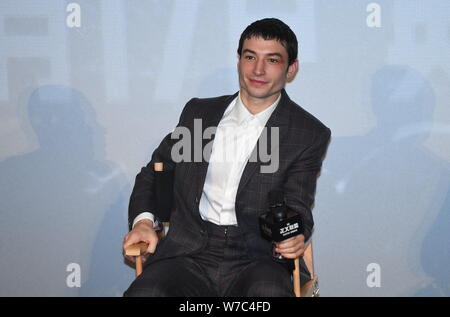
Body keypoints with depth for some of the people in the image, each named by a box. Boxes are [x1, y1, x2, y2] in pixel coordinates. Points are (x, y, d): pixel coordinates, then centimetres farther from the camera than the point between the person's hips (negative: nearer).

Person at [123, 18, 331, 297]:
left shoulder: (310, 134, 9)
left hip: (255, 259, -2)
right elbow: (154, 172, 24)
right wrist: (143, 219, 4)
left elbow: (297, 206, 3)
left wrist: (295, 235, -21)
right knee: (143, 293, -31)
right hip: (189, 254, 2)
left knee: (269, 293, -38)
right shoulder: (198, 112, 17)